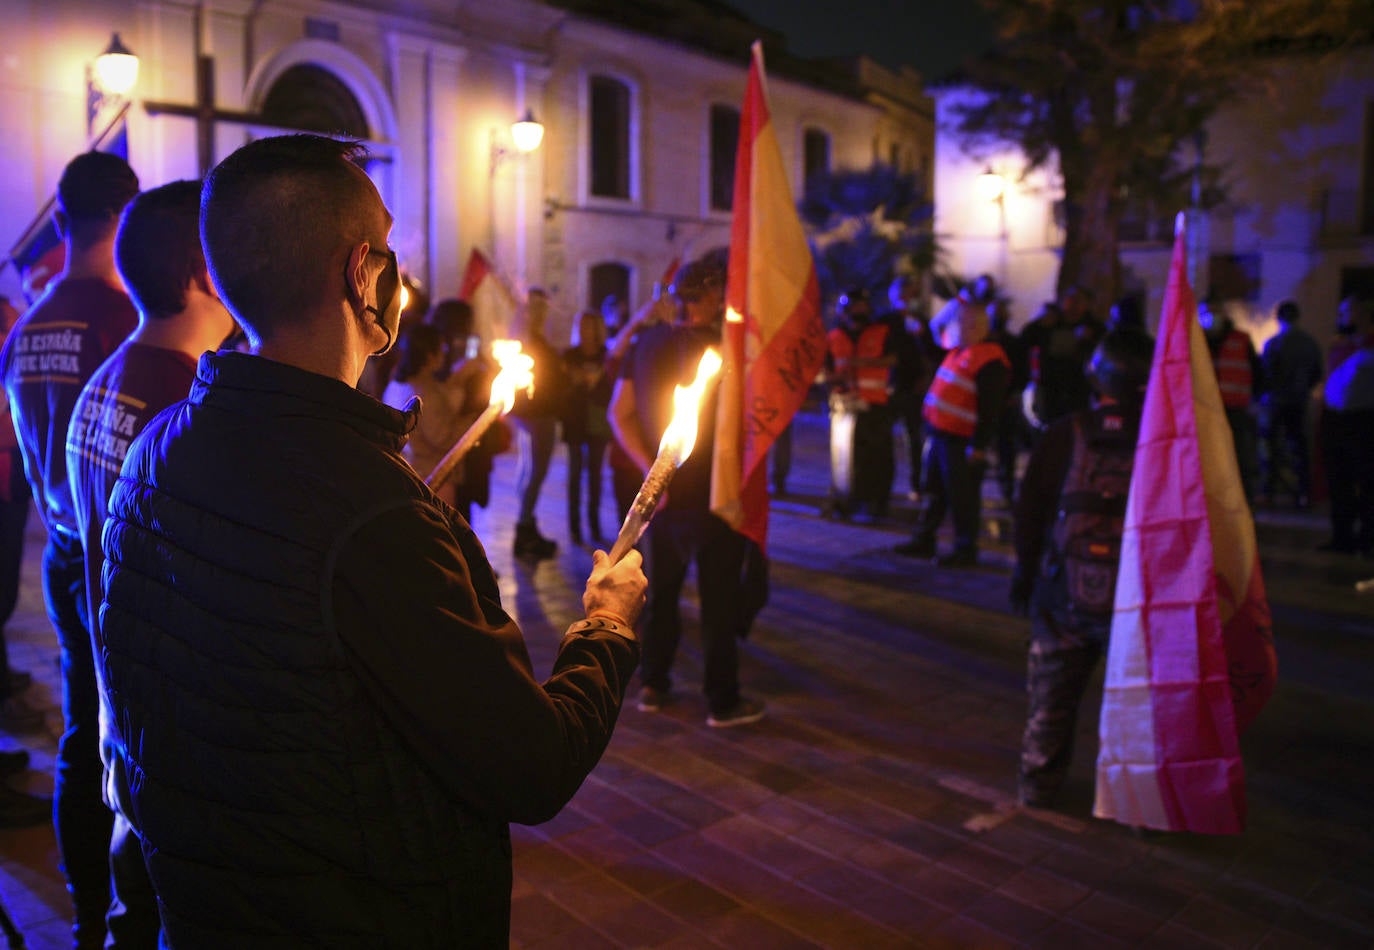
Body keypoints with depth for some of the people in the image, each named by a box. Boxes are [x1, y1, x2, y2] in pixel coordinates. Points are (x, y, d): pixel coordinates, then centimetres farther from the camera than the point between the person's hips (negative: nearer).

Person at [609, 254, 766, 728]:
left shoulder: (646, 342, 3)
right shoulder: (717, 347, -14)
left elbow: (619, 413, 1)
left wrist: (650, 466, -2)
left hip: (662, 489, 6)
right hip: (711, 492, -6)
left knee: (663, 588, 17)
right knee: (720, 597, 5)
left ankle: (653, 685, 25)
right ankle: (722, 701, 13)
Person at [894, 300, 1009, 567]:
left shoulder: (990, 362, -16)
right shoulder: (959, 350, 13)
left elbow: (990, 410, -20)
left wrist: (979, 447, -22)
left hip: (961, 442, -9)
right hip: (939, 434, 9)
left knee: (962, 498, -1)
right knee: (933, 492, 16)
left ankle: (966, 550, 10)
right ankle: (924, 540, 26)